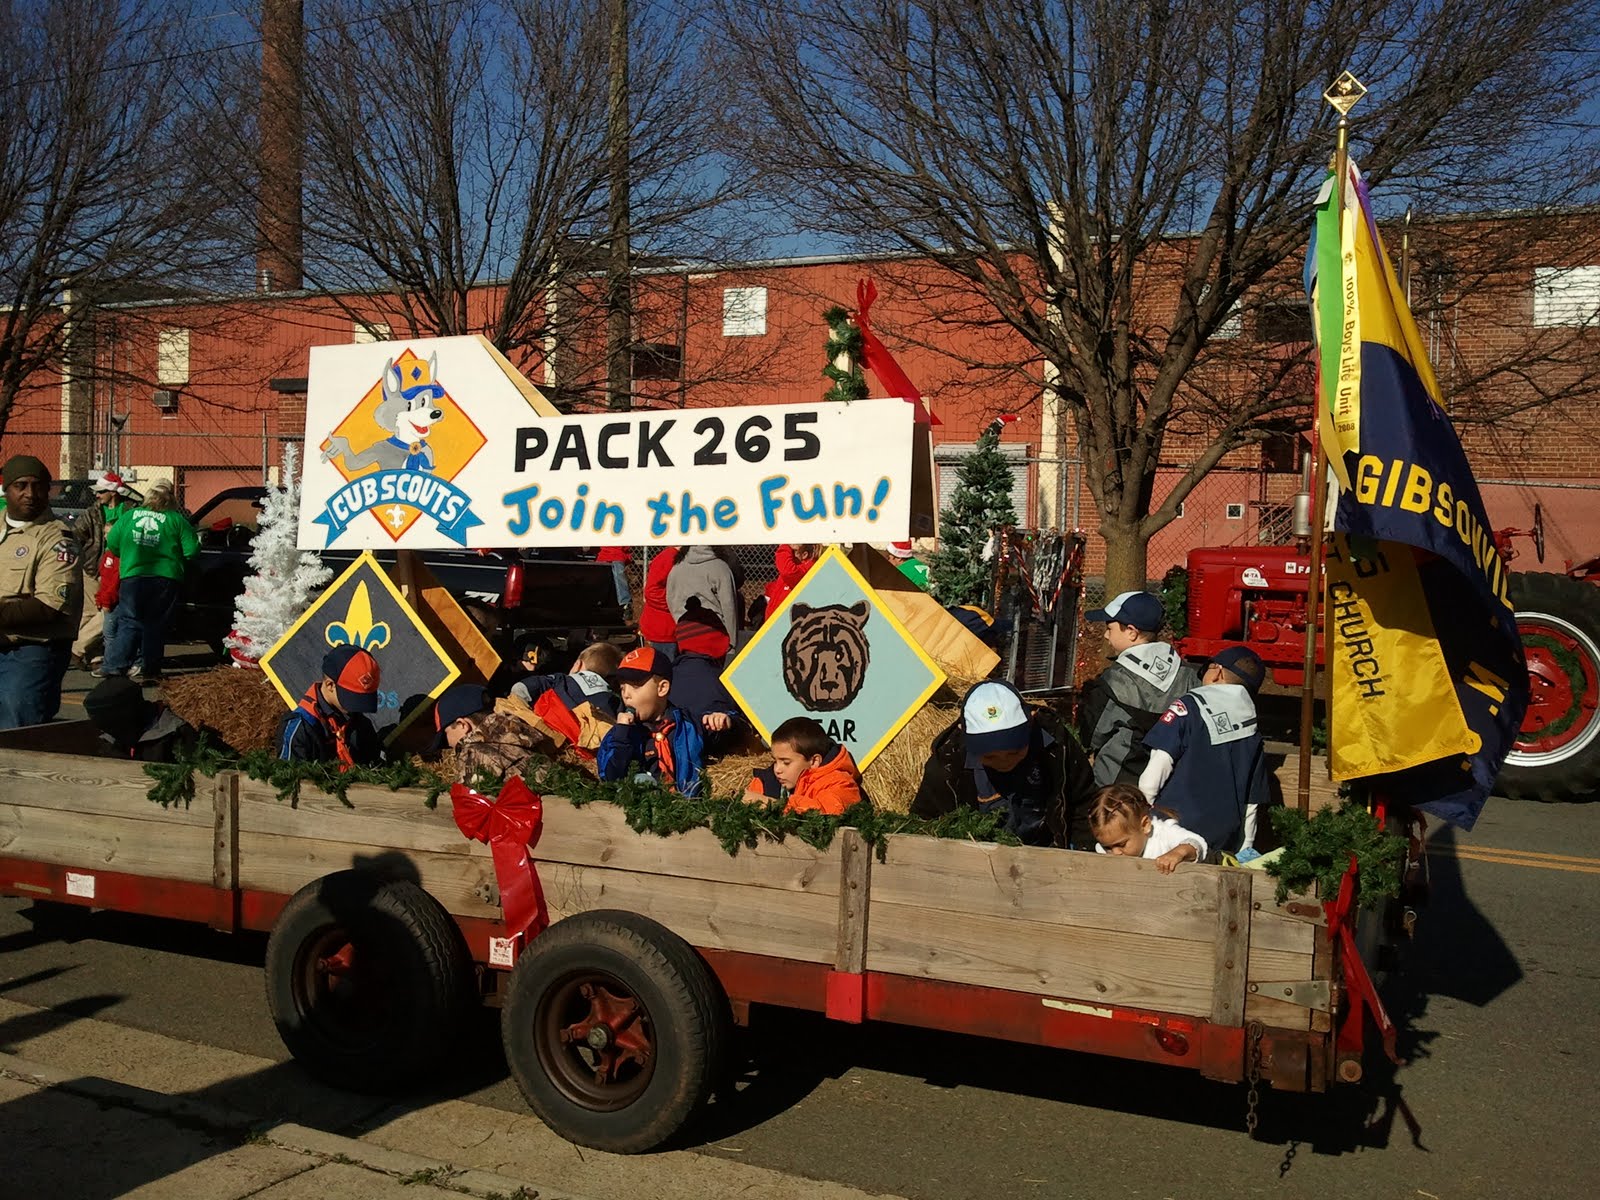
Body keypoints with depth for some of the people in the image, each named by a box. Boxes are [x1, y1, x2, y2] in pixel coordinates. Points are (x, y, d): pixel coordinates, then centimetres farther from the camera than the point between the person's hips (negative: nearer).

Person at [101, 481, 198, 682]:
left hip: (132, 577, 2)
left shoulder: (130, 516, 9)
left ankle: (114, 667, -1)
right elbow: (191, 550, -4)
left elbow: (111, 543, 9)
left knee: (129, 622, 6)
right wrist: (176, 560, 18)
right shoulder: (176, 520, 1)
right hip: (165, 578, -2)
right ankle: (150, 669, 9)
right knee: (156, 624, 7)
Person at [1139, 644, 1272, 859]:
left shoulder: (1190, 706, -4)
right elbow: (1252, 802, 16)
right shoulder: (1253, 733, 12)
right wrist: (1244, 850, 23)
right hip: (1223, 844, 5)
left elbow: (1156, 771, -11)